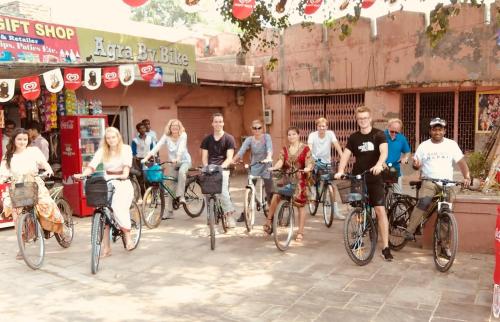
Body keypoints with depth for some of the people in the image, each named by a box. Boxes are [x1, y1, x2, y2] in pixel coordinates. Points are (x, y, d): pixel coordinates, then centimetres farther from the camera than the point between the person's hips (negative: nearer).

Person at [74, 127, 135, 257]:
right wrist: (83, 174, -29)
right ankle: (106, 247, 3)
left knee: (118, 207, -27)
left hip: (123, 183, -3)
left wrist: (124, 174, -39)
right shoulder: (102, 151, 3)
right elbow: (92, 165, -10)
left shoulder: (125, 149, -2)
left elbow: (127, 165, -19)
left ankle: (127, 236, -7)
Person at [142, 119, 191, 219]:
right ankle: (170, 211, 11)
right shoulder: (166, 136, -10)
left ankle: (181, 196, -23)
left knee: (181, 172, -37)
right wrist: (146, 158, -33)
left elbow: (181, 148, -30)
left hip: (184, 161, -3)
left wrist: (177, 158, -49)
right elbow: (156, 147, -20)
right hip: (172, 163, 3)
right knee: (171, 187, 2)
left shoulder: (183, 135, -15)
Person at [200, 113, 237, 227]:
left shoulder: (229, 138, 7)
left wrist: (221, 166, -18)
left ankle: (230, 216, -15)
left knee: (223, 191, -21)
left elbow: (229, 157, -1)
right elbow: (204, 157, 12)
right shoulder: (207, 139, 16)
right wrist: (206, 168, -8)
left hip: (222, 169, -3)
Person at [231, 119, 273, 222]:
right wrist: (232, 161, -33)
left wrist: (269, 158, -47)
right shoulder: (249, 139, -4)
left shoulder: (266, 137, -8)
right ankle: (245, 214, 12)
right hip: (253, 167, 2)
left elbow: (269, 148, -26)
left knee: (269, 192, -1)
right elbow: (241, 152, -17)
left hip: (265, 167, -2)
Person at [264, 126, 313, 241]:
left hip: (300, 180, -2)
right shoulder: (285, 149, 9)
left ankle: (300, 232, 13)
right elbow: (281, 161, -5)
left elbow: (309, 162, -9)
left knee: (300, 205, 2)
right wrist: (274, 167, -25)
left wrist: (307, 168, -32)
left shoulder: (305, 148, -1)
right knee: (275, 197, -17)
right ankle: (268, 222, 1)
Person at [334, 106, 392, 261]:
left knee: (380, 210, -11)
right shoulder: (353, 137, 6)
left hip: (374, 178, -3)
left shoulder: (378, 134, -3)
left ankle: (385, 247, -8)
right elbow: (346, 155, -4)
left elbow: (384, 151, -19)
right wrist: (340, 170, -22)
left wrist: (378, 165, -40)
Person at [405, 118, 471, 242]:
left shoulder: (451, 144, 8)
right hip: (429, 181, -1)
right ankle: (409, 231, -25)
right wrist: (415, 165, -15)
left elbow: (461, 162, 5)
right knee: (424, 202, -29)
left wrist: (467, 177, -11)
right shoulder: (424, 146, 8)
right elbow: (417, 165, 10)